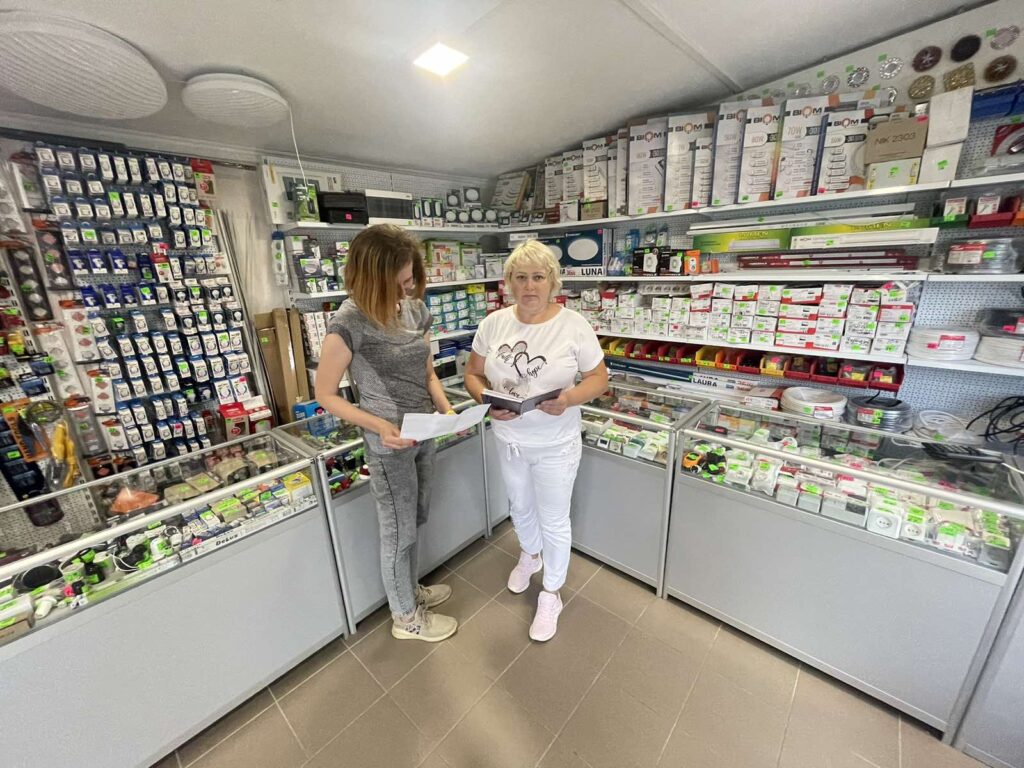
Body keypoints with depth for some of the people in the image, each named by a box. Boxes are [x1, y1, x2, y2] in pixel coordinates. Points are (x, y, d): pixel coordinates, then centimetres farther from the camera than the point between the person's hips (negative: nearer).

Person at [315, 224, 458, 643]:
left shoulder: (415, 309, 0)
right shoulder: (349, 322, -19)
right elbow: (325, 394, -12)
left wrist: (448, 410, -8)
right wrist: (379, 425, -24)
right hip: (389, 443, -7)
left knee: (414, 522, 24)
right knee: (399, 531, 12)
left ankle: (410, 590, 50)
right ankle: (406, 617, 38)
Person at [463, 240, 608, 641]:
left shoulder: (575, 326, -14)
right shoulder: (493, 323, -6)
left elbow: (598, 377, -7)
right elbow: (473, 374, 1)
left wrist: (570, 399, -27)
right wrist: (487, 400, -20)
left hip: (556, 445, -3)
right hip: (509, 439, 4)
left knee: (554, 522, 13)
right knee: (520, 508, 26)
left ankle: (551, 594, 39)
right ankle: (530, 555, 59)